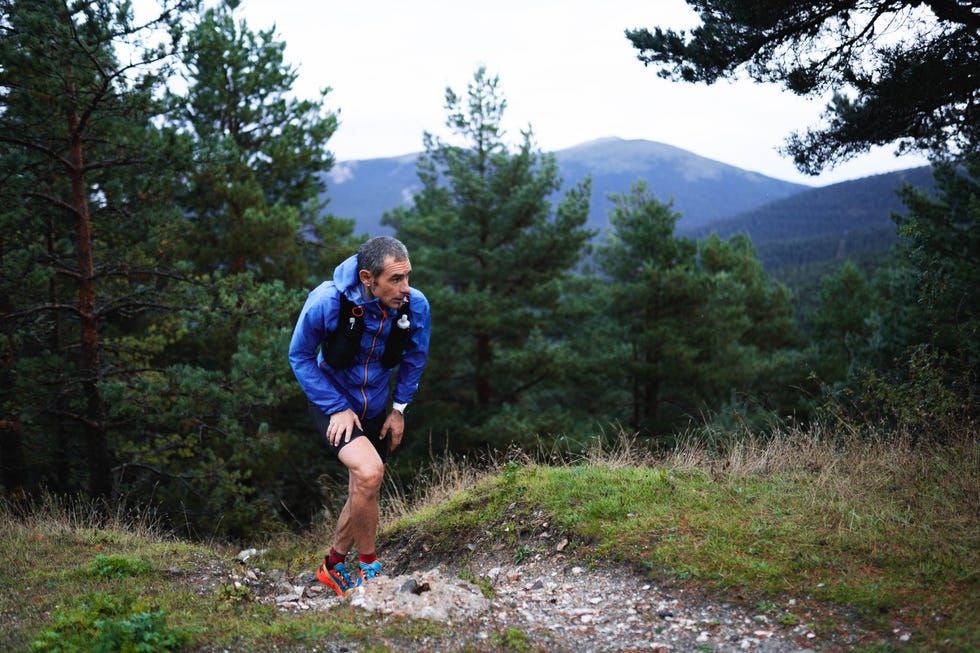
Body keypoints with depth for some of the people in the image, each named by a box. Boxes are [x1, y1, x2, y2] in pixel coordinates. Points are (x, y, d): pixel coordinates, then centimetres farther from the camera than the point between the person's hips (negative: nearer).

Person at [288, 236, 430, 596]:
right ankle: (368, 567, -5)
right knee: (369, 472, -28)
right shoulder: (327, 302, -28)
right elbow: (300, 356, -13)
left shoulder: (415, 305, -20)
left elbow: (415, 358, 1)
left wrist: (399, 408, 0)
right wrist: (336, 408, -18)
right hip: (333, 404, -4)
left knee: (362, 494, 13)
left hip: (375, 409, 4)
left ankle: (334, 566, 39)